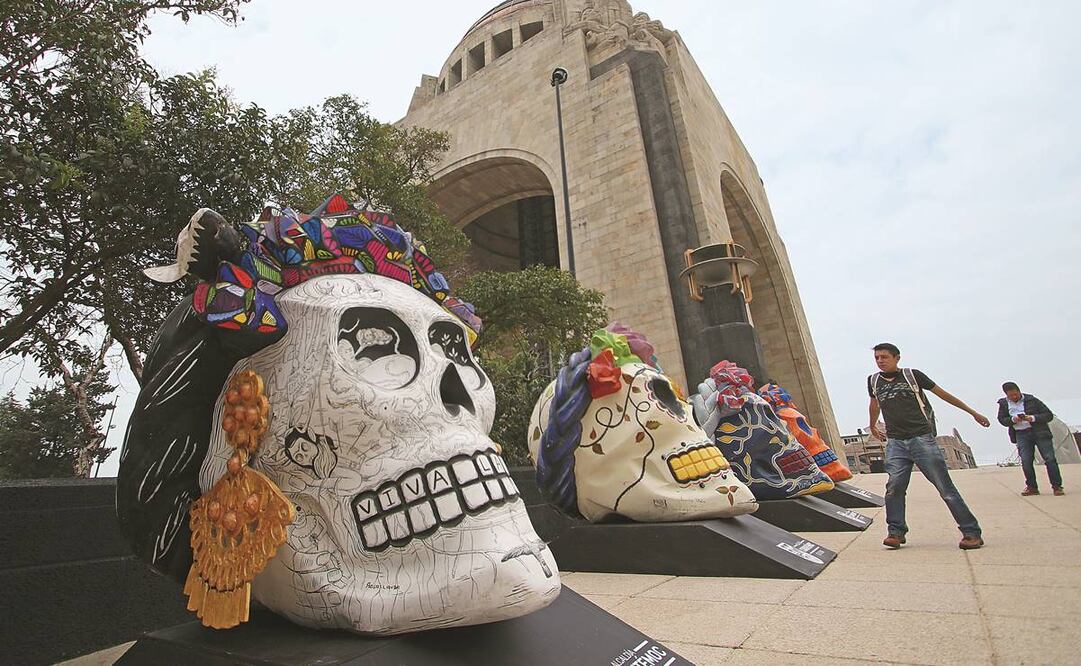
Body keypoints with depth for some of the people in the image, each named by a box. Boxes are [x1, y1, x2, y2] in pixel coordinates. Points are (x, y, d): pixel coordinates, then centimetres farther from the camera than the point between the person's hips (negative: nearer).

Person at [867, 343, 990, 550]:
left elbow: (943, 394, 10)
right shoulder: (873, 381, 11)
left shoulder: (912, 375, 1)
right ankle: (896, 532, 3)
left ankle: (972, 532, 10)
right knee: (894, 487, -7)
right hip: (895, 442, 3)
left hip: (922, 438, -2)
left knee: (945, 487, -1)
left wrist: (973, 413, 14)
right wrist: (873, 427, 41)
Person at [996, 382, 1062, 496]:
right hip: (1021, 434, 2)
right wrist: (1013, 420, -10)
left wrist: (1033, 418, -18)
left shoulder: (1032, 400, -1)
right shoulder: (1003, 403, 5)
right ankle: (1032, 487, 10)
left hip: (1040, 432, -1)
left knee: (1050, 459, -5)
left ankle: (1057, 486, 6)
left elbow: (1049, 415, -1)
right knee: (1026, 461, -3)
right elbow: (1002, 419, 11)